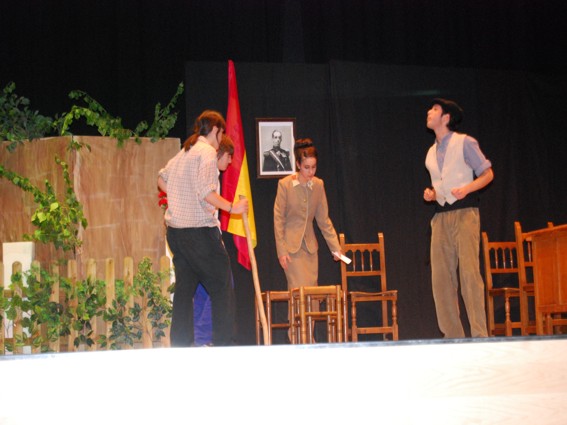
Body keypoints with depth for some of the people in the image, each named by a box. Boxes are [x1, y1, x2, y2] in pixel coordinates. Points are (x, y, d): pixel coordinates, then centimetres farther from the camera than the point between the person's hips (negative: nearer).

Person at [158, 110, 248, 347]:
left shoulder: (183, 152, 17)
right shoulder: (207, 151, -8)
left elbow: (162, 179, 27)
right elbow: (207, 192, -19)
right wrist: (232, 207, -11)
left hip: (175, 230, 8)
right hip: (200, 230, -8)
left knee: (184, 289, 10)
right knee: (221, 288, -2)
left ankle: (180, 347, 10)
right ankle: (223, 345, -4)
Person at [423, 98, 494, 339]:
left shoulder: (464, 143, 1)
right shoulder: (431, 153, 20)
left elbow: (487, 174, 0)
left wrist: (466, 188, -15)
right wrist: (432, 194, 6)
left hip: (464, 212, -6)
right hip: (441, 216, 6)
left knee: (469, 272, -14)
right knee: (441, 277, -1)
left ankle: (479, 334, -13)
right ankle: (452, 336, 3)